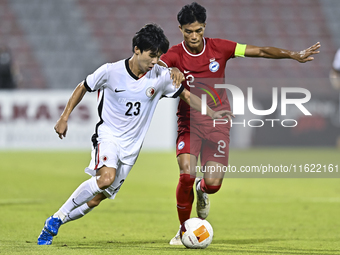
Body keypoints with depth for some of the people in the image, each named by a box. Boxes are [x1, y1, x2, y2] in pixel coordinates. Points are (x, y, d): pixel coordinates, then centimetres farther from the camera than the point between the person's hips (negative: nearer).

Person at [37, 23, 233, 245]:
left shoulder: (161, 77, -7)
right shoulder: (111, 71, -13)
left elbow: (186, 95, 8)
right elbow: (83, 88, 3)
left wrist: (212, 114, -1)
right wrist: (64, 118, 2)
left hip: (131, 145, 4)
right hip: (108, 134, -4)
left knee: (97, 198, 0)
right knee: (106, 177, -32)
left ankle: (53, 225, 17)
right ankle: (57, 217, -18)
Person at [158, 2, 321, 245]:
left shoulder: (218, 47, -5)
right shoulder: (175, 54, -10)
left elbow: (261, 51, -3)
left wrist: (295, 55, -8)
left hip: (218, 123, 1)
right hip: (189, 122, -1)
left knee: (213, 184, -10)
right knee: (186, 175, -20)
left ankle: (202, 190, 31)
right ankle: (184, 229, 2)